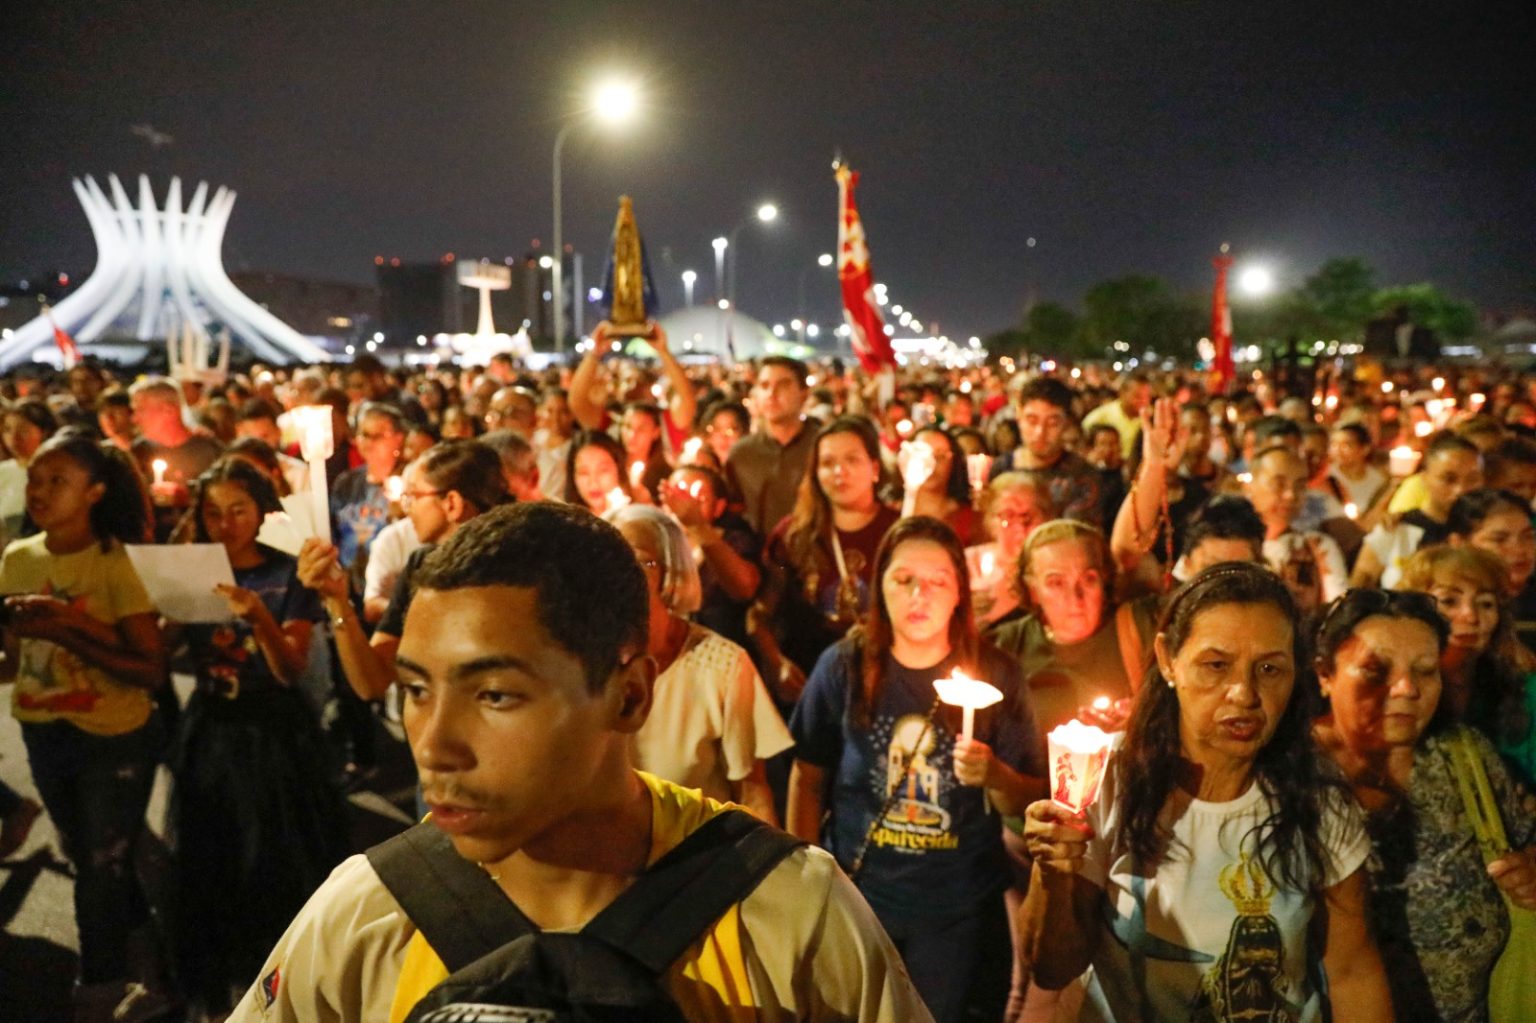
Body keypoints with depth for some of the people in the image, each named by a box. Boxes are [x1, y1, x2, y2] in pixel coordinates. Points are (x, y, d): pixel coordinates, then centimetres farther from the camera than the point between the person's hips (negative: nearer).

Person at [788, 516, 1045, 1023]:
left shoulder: (995, 673, -8)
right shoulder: (844, 665, -9)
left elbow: (1026, 803, -3)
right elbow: (808, 779, -1)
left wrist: (994, 775, -24)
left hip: (957, 909, 0)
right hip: (853, 894, 0)